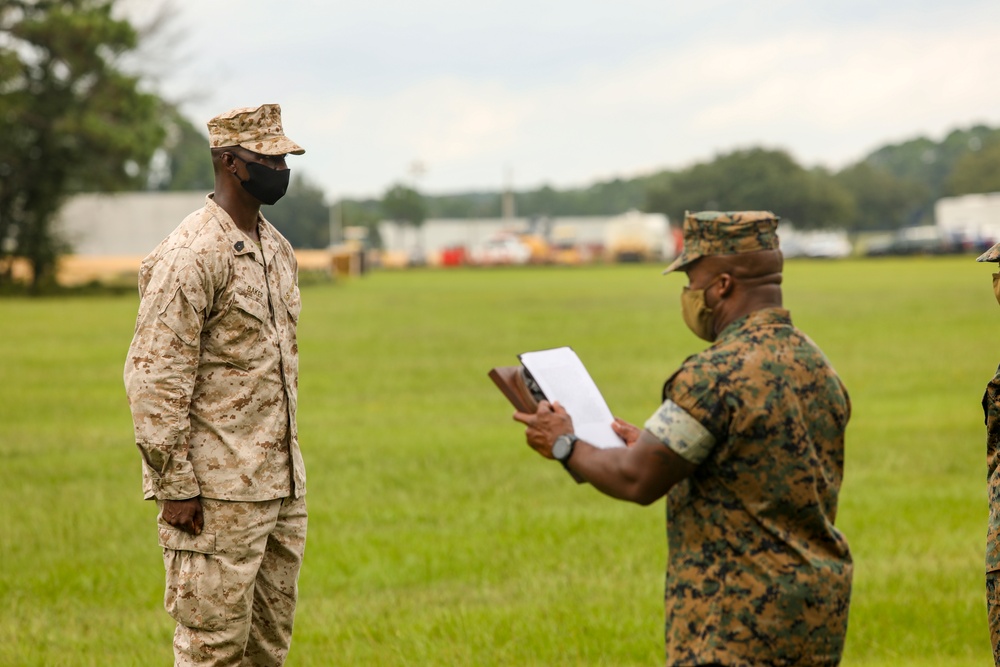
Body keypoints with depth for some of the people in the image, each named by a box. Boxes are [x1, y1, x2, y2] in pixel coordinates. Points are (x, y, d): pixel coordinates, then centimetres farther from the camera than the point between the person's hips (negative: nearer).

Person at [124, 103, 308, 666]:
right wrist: (175, 485, -19)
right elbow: (155, 378, -17)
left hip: (282, 487, 9)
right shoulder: (191, 256, -14)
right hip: (217, 493, -9)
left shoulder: (278, 250, 14)